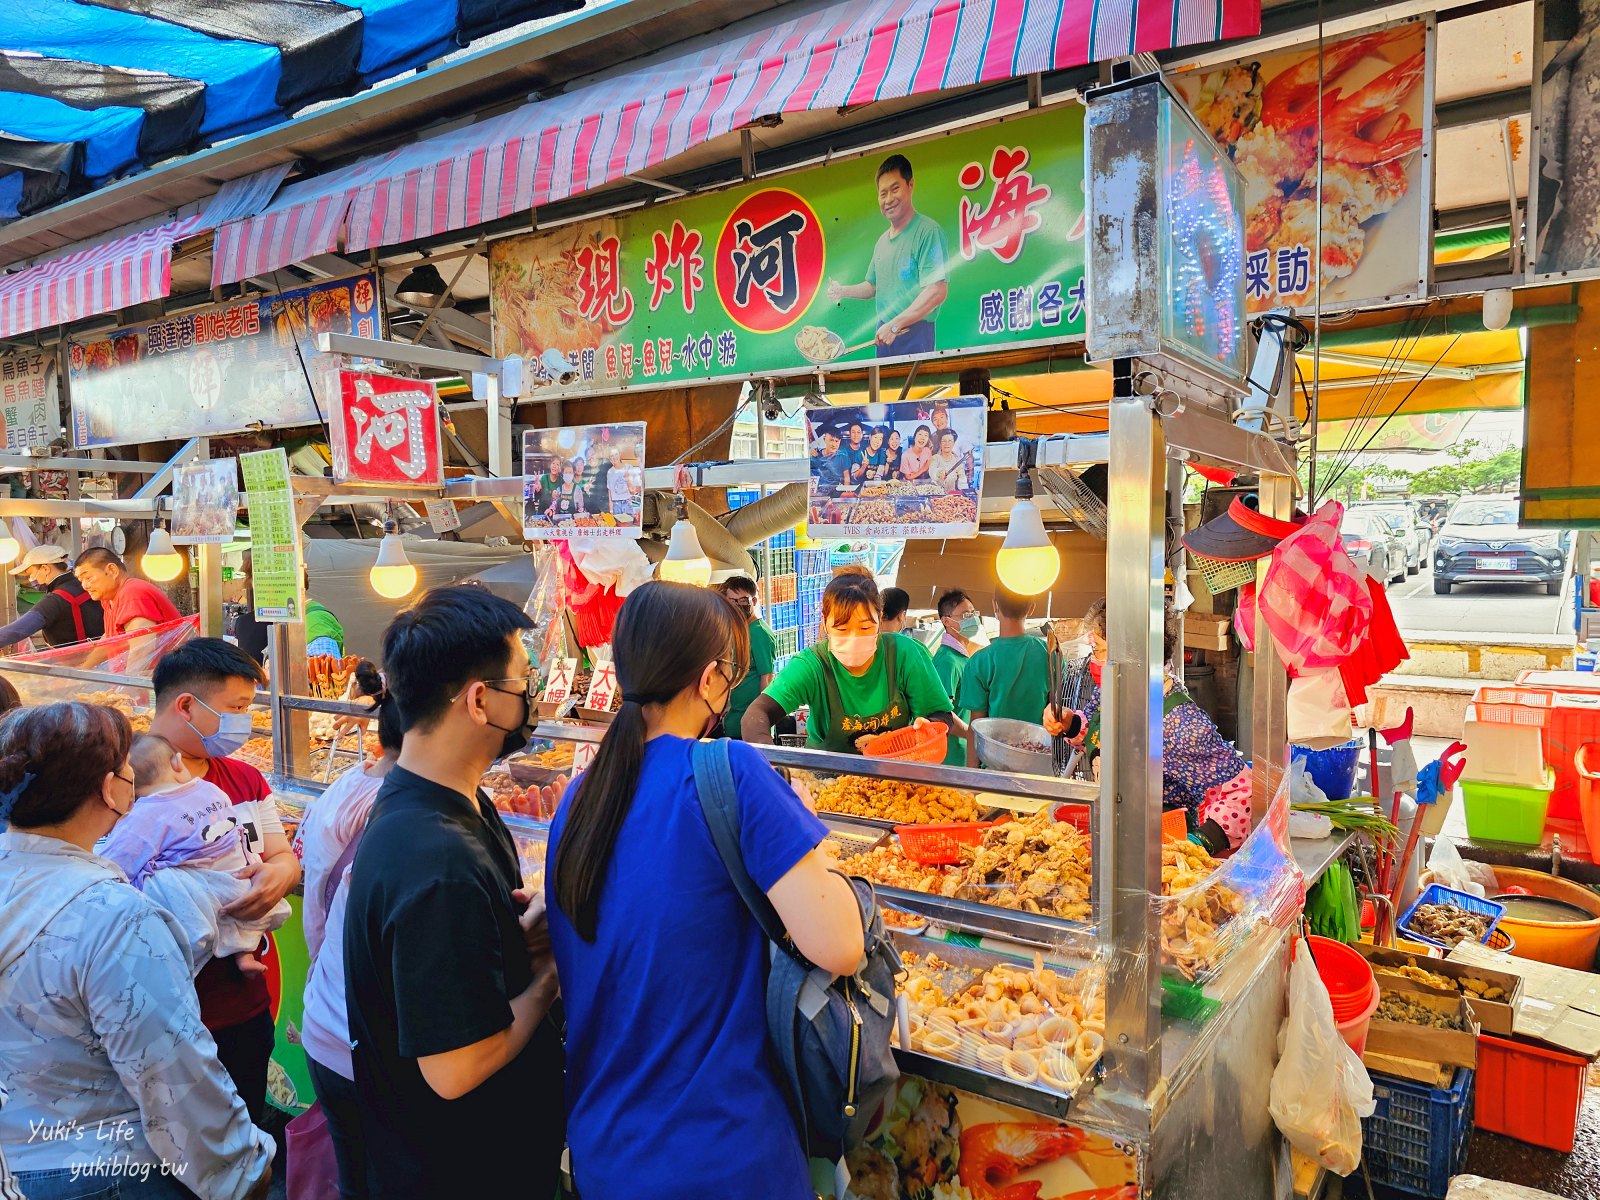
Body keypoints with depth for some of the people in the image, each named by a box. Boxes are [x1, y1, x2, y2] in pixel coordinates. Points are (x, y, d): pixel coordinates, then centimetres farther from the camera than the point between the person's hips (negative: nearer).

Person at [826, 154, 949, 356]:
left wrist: (895, 325, -21)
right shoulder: (882, 241, 17)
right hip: (884, 334, 8)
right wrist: (842, 291, 10)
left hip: (915, 334, -7)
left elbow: (938, 291, -20)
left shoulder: (928, 231, -10)